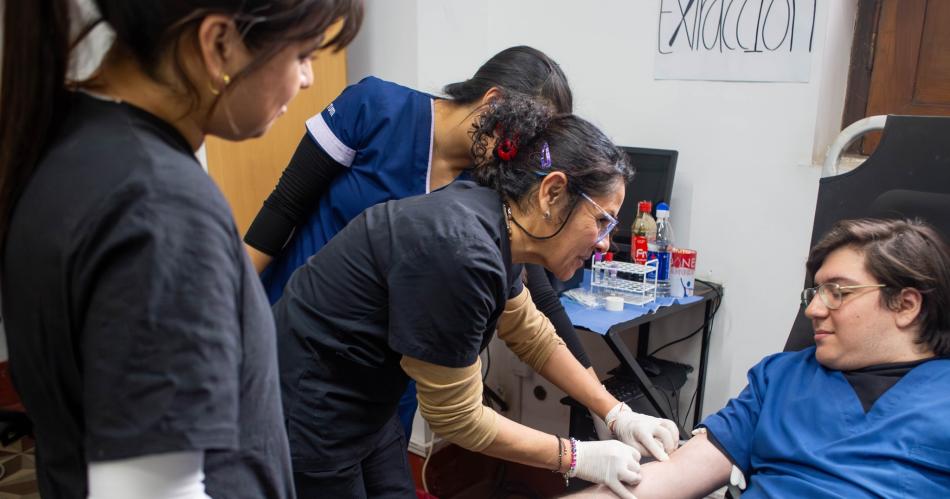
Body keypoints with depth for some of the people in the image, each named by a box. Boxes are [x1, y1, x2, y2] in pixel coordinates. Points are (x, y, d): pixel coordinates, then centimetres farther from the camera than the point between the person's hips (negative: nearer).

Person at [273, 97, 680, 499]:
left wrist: (618, 416, 8)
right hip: (306, 414, -8)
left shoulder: (492, 223, -5)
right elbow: (456, 417, -21)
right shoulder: (460, 251, -31)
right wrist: (578, 457, -11)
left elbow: (535, 340, 10)